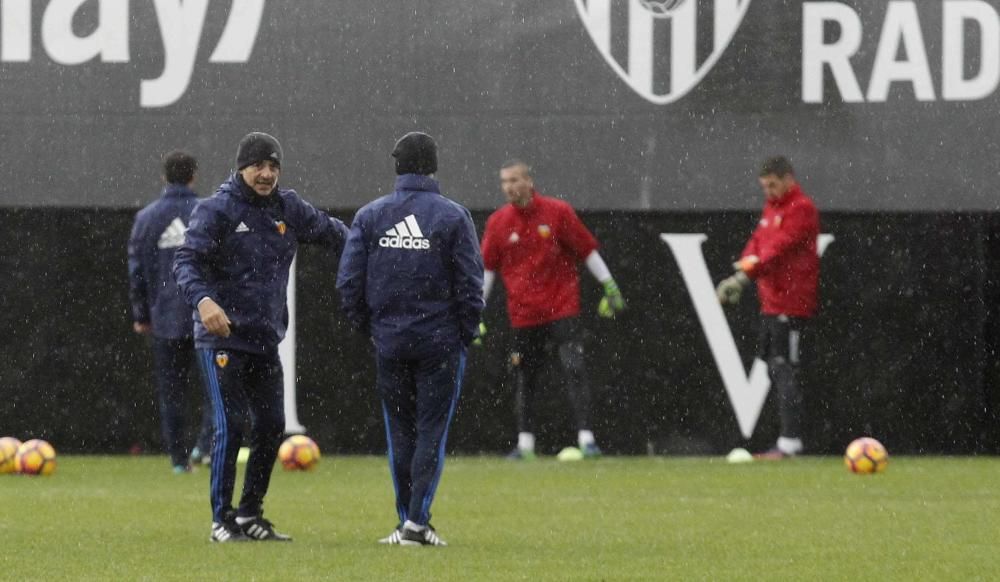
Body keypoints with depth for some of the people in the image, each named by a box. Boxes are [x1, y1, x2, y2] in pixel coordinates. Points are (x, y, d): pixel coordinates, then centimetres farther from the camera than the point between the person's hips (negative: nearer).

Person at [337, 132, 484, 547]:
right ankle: (417, 521, -8)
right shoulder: (453, 217, -4)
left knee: (400, 433, 12)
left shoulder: (370, 216, 2)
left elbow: (349, 282, -1)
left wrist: (367, 327, 11)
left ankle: (408, 521, 14)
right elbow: (470, 284, -7)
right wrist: (466, 335, 5)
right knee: (431, 431, 1)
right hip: (440, 341, -2)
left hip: (389, 341, 2)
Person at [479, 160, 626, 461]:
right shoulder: (498, 222, 3)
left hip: (562, 307, -2)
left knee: (575, 368, -12)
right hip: (523, 312, 2)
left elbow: (587, 250, 3)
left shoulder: (558, 212, -3)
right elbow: (487, 267, 9)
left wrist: (610, 287, 3)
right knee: (524, 378, 7)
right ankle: (525, 443, 18)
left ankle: (586, 438, -12)